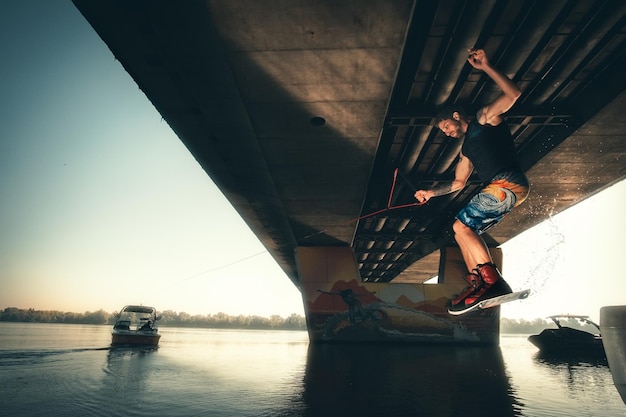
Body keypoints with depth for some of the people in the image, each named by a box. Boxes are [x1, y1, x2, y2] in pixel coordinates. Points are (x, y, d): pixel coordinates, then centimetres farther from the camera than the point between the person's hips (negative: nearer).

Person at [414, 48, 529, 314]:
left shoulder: (485, 118, 8)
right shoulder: (466, 150, 29)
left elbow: (513, 94, -9)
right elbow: (458, 183, 29)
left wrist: (485, 67, -12)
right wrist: (431, 193, 20)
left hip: (508, 184, -9)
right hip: (499, 192, 9)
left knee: (461, 226, -16)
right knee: (463, 232, 7)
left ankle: (492, 281, -17)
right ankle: (476, 284, 2)